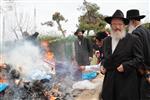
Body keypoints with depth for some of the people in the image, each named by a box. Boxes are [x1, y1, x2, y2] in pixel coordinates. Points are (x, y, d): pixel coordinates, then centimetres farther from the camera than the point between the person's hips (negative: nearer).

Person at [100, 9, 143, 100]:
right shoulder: (106, 40, 13)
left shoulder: (133, 39, -4)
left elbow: (139, 58, -5)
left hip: (126, 80, -4)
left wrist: (125, 66, -15)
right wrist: (102, 65, 4)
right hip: (109, 80, 5)